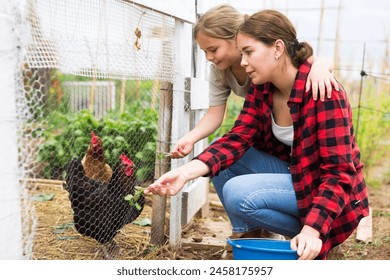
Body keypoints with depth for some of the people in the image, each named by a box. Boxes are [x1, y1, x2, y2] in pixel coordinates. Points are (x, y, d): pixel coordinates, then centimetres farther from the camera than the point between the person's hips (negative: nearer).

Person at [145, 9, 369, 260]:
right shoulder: (261, 89, -3)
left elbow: (338, 172, -26)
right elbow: (237, 139, -12)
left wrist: (312, 230, -37)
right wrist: (185, 172, -26)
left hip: (324, 190, -7)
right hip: (294, 174, 7)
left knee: (238, 193, -26)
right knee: (222, 152, -7)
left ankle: (309, 245, -4)